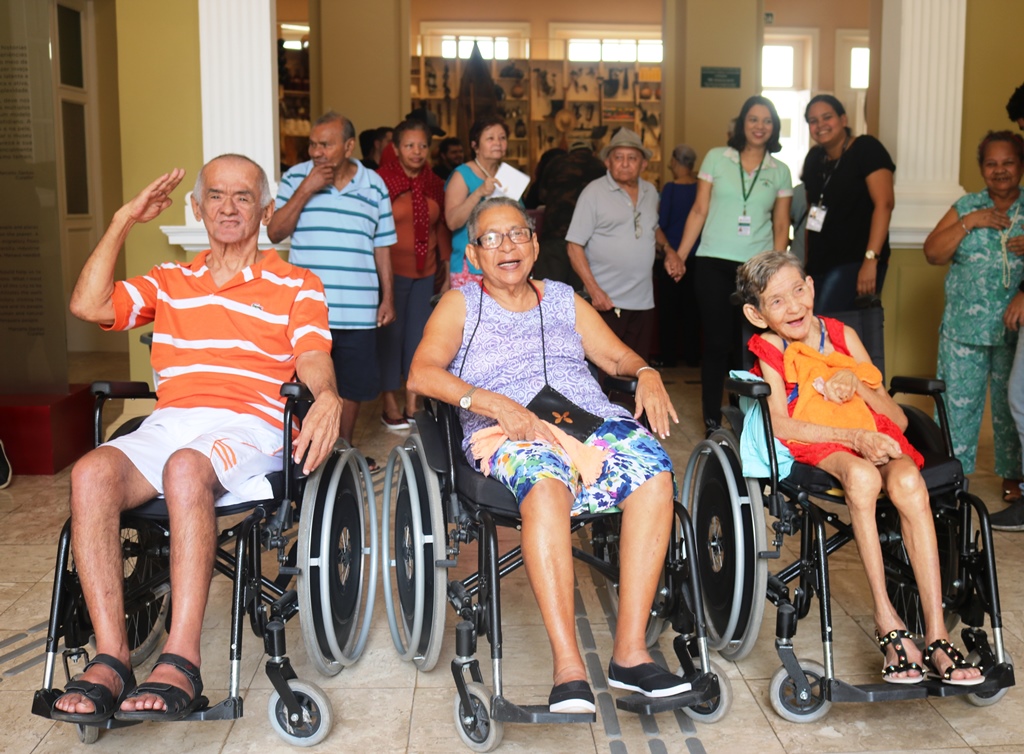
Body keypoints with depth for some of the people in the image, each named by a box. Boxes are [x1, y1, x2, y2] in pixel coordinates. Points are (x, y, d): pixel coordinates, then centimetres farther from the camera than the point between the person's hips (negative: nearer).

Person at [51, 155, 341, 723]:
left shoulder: (296, 286, 15)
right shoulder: (168, 282, 26)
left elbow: (315, 364, -1)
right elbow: (87, 305, 10)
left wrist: (327, 398, -26)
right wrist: (124, 219, 12)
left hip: (250, 427, -3)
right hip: (167, 423, 4)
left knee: (185, 466, -38)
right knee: (91, 472, -30)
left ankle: (180, 660, -38)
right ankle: (109, 659, -30)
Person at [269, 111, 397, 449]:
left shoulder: (373, 185, 7)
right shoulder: (295, 178, 3)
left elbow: (382, 246, 11)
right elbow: (275, 232, -3)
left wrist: (388, 297, 8)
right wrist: (306, 190, -12)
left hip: (359, 310, 2)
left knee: (353, 383, 11)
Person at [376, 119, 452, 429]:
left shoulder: (435, 184, 9)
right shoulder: (382, 180, -6)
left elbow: (442, 229, 14)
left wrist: (448, 273, 14)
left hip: (425, 273, 5)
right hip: (393, 271, -4)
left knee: (419, 334, 8)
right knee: (392, 334, 1)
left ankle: (413, 403, 18)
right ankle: (390, 404, 12)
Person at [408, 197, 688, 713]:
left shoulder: (564, 300, 29)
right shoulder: (460, 305, 18)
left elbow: (617, 356, 24)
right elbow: (422, 374, 1)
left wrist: (646, 373, -1)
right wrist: (494, 403, -15)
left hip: (593, 418, 4)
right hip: (510, 434, -3)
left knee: (652, 469, -30)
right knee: (546, 483, -39)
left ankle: (629, 652, -30)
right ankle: (568, 666, -40)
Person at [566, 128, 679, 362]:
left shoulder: (650, 192, 12)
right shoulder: (594, 192, -6)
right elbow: (574, 246, -8)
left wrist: (668, 250, 10)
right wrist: (594, 290, -17)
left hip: (644, 300, 5)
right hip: (607, 301, -5)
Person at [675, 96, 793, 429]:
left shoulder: (780, 171, 9)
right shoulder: (716, 158, 5)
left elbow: (781, 226, 10)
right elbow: (699, 211, 5)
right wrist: (679, 256, -1)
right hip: (714, 264, -1)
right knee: (717, 343, -1)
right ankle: (712, 424, 7)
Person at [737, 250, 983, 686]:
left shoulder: (842, 336, 12)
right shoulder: (768, 349, 5)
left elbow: (898, 419, 8)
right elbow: (781, 426, -12)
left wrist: (857, 386, -10)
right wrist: (854, 437, -22)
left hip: (874, 440, 3)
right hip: (816, 447, -2)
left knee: (908, 482, -32)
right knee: (862, 475, -37)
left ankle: (936, 634, -31)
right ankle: (888, 624, -31)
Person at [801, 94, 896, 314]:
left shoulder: (866, 148, -6)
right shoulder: (814, 158, 14)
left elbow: (884, 203, -15)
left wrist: (871, 259, -24)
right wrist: (806, 262, 14)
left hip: (855, 262, -7)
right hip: (819, 265, 7)